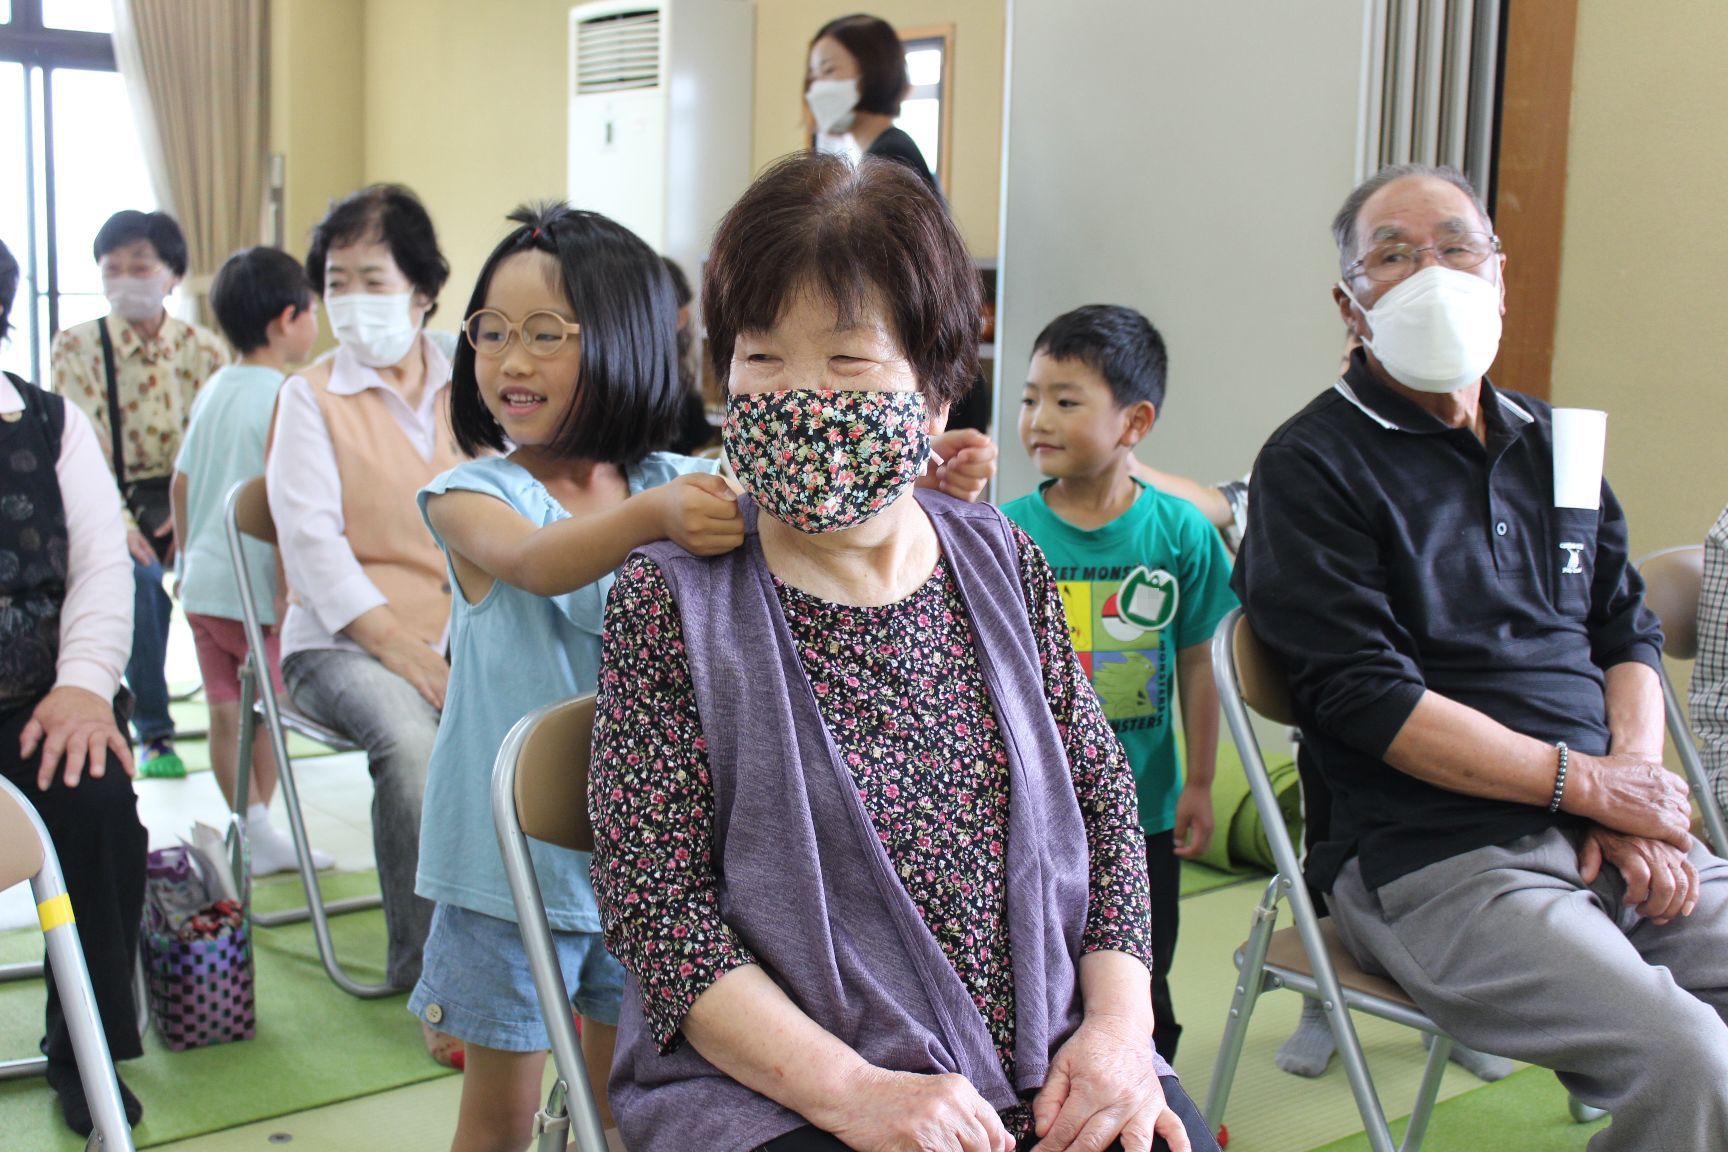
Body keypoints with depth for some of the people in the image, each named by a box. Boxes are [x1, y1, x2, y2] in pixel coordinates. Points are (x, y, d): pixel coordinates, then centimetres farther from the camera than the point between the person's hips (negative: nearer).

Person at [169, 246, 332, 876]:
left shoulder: (213, 388, 10)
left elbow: (182, 481, 16)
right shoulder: (283, 397, -14)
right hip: (258, 583, -7)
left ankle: (252, 830, 16)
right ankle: (261, 833, 12)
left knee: (225, 711, 8)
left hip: (203, 581, 7)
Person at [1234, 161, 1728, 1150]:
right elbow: (1366, 701, -10)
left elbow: (1629, 634, 18)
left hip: (1610, 843, 7)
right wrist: (1589, 783, -8)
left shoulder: (1552, 444, 19)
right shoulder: (1314, 464, -2)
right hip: (1434, 863, -6)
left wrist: (1637, 792, 0)